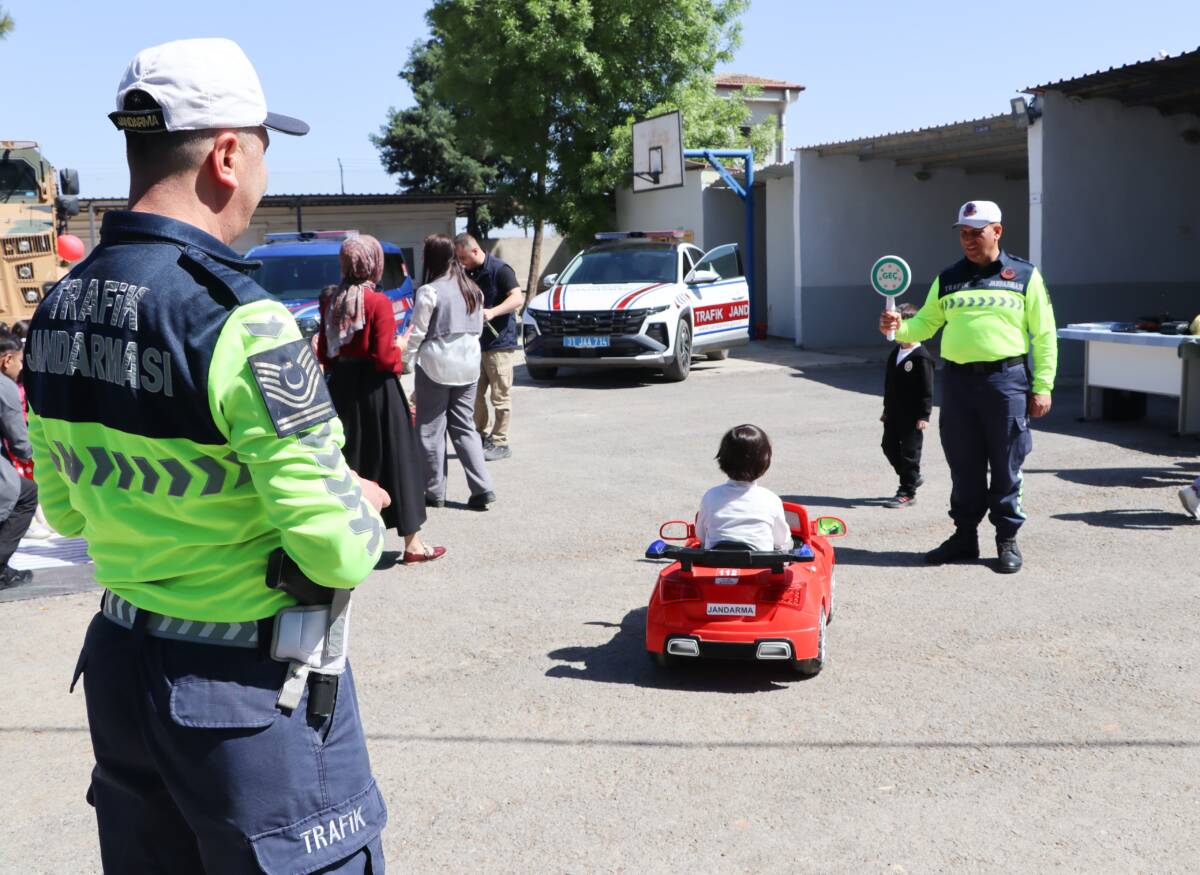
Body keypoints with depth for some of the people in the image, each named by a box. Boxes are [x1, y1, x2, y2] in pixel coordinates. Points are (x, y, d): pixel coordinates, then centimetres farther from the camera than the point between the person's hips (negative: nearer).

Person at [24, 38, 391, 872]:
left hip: (119, 661, 8)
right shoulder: (239, 320, -23)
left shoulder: (59, 309, 1)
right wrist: (365, 506, -3)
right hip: (251, 685, -7)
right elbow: (338, 550, -23)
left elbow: (65, 508, 12)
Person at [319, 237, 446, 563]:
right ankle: (412, 543, 6)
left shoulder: (330, 301, 2)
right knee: (396, 460, 2)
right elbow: (385, 358, -17)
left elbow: (324, 354, 7)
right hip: (376, 391, -6)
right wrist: (399, 347, 1)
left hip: (342, 389, 6)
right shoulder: (378, 302, -15)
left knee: (347, 459, 15)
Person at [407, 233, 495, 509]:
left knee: (431, 430, 5)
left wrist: (410, 359, -2)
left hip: (436, 365, -6)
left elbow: (417, 333, -12)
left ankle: (435, 491, 9)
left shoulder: (429, 291, -13)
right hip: (468, 365, 6)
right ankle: (482, 487, 2)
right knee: (464, 427, 11)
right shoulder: (473, 289, 6)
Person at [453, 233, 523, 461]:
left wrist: (492, 312, -32)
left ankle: (500, 443, 4)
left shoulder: (500, 269, -11)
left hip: (500, 342, -8)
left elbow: (518, 298, -20)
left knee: (500, 396, -3)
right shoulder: (469, 273, 13)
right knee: (475, 393, 10)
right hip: (477, 342, 8)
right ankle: (481, 436, 22)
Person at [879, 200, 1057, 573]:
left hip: (1006, 379, -3)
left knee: (1006, 466, 3)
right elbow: (925, 322, 14)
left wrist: (1042, 386, -2)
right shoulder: (947, 279, 13)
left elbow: (1044, 335, 4)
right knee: (963, 465, 8)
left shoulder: (1024, 275, 5)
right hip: (957, 380, 3)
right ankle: (965, 535, 21)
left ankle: (1007, 539, 15)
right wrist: (899, 327, -8)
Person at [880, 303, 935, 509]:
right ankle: (913, 477, 32)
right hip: (894, 414, 8)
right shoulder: (895, 353, 12)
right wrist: (887, 410, 19)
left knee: (909, 452, 0)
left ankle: (907, 492, 9)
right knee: (890, 446, 13)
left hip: (912, 416, -8)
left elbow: (926, 390, -15)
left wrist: (924, 416, -18)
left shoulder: (921, 357, -14)